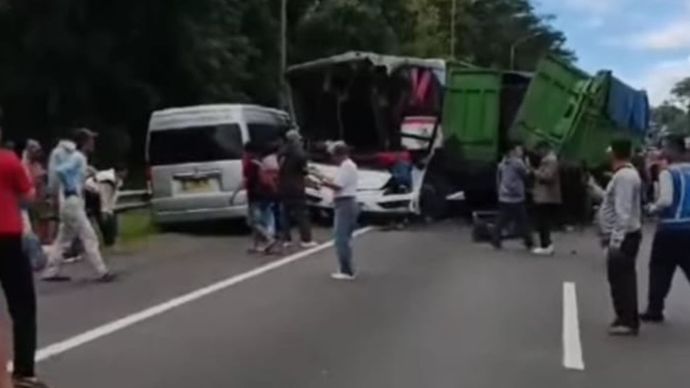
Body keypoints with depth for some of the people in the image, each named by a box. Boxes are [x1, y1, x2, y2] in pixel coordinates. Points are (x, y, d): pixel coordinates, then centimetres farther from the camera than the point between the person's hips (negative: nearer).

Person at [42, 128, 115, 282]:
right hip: (72, 202, -10)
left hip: (73, 202, 10)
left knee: (63, 238, 15)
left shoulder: (78, 157, 15)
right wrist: (69, 188, -18)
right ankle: (102, 272, -7)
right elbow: (60, 171, -27)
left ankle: (51, 272, 21)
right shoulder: (77, 157, -13)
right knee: (89, 237, -8)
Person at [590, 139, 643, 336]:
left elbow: (623, 211, -26)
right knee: (623, 279, 16)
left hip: (623, 237, -11)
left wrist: (616, 238, -28)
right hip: (623, 236, 11)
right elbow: (614, 201, 20)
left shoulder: (624, 176, -19)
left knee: (621, 279, -6)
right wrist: (594, 187, 27)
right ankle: (627, 320, 24)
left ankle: (628, 322, -1)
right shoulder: (626, 174, 14)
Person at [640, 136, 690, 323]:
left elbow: (666, 200, -22)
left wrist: (653, 207, -4)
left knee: (660, 270, 7)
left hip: (670, 228, -5)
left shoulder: (667, 173, -12)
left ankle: (654, 310, 12)